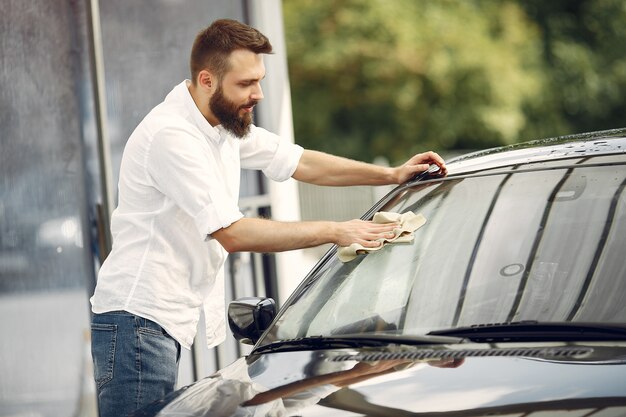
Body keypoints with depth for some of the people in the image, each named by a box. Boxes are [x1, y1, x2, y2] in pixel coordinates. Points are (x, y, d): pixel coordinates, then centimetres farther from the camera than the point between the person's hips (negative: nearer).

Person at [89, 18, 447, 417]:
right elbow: (233, 234, -23)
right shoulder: (170, 136, -20)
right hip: (139, 319, -9)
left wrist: (392, 174, 18)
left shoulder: (226, 124, 11)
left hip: (169, 320, 9)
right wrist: (335, 231, -18)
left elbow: (299, 162, 22)